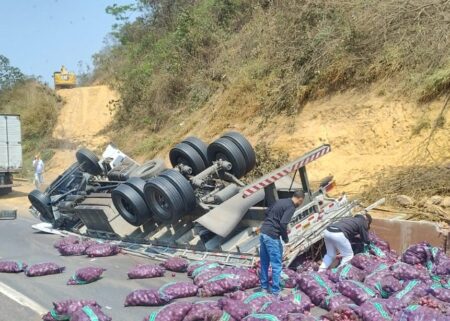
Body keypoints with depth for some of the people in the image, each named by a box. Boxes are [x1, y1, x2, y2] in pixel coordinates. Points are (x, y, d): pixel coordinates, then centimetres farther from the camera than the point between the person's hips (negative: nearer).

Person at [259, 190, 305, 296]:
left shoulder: (280, 201, 14)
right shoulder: (291, 207, -11)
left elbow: (267, 212, 22)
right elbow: (283, 223, -21)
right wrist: (286, 238, -7)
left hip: (263, 232, 9)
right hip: (272, 236, -8)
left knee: (264, 262, 15)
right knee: (276, 264, 1)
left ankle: (264, 287, 24)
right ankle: (276, 291, 6)